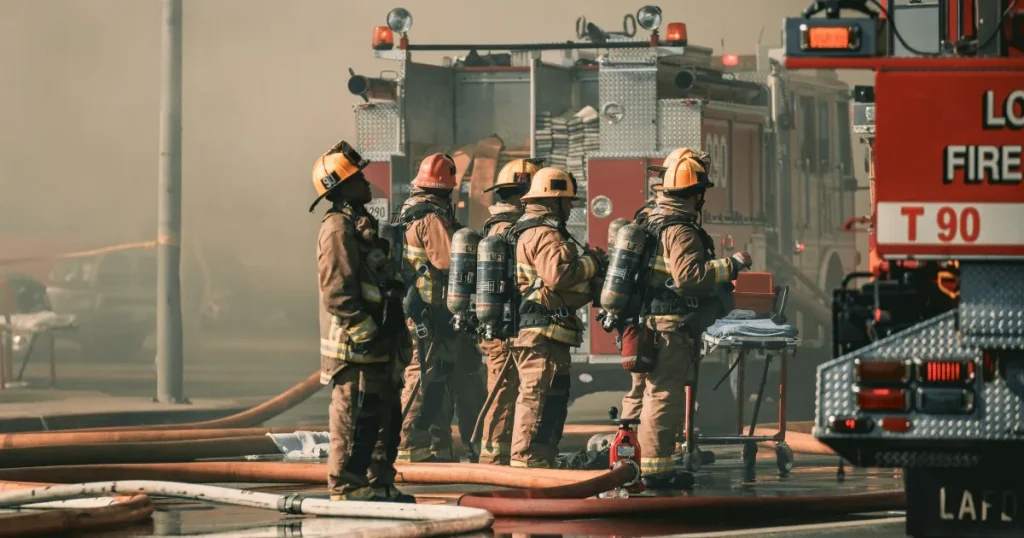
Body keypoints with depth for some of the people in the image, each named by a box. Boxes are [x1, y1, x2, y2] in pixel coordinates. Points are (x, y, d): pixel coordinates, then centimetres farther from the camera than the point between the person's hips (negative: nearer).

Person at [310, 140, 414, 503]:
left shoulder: (360, 225, 19)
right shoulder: (338, 229, -14)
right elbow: (337, 294, -21)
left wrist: (391, 330, 19)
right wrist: (368, 333, -21)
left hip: (373, 348, 10)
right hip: (353, 348, -10)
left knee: (384, 416, 14)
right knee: (353, 419, -6)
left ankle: (378, 485, 20)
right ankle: (347, 489, -2)